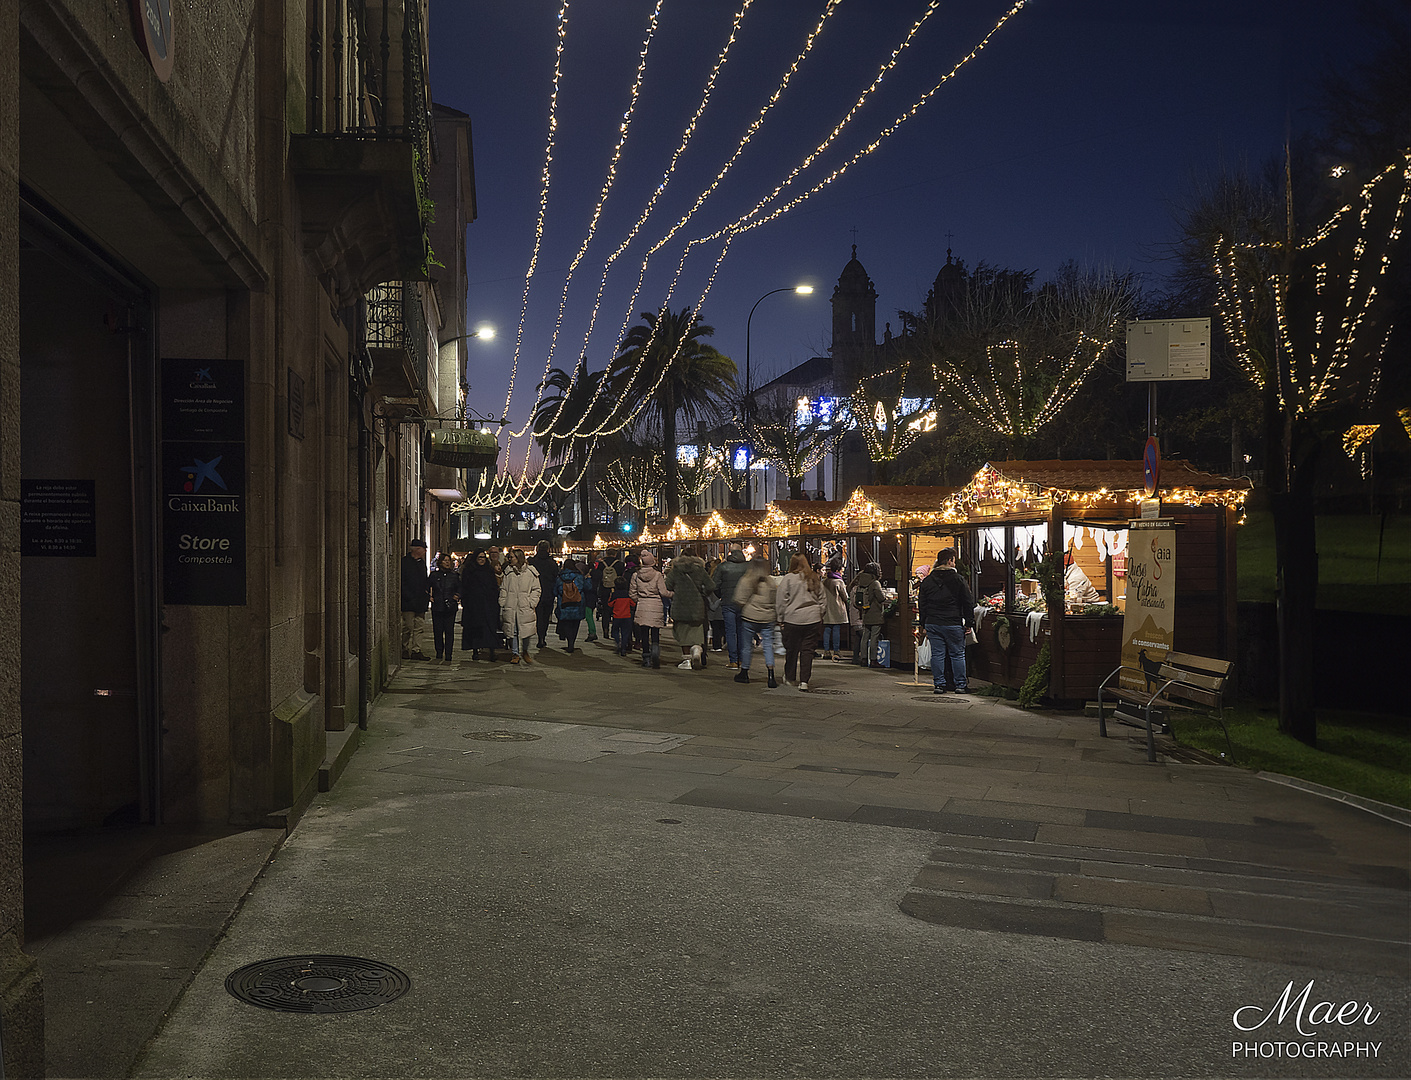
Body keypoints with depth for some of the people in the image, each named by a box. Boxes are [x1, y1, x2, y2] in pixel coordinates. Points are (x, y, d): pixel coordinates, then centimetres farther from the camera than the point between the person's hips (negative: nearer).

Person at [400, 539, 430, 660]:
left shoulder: (421, 563, 17)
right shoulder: (404, 562, -7)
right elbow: (401, 583, -11)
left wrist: (427, 596, 9)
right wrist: (410, 598, -16)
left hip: (420, 602, 7)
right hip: (408, 602, -7)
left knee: (419, 627, 4)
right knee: (408, 627, -3)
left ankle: (416, 651, 6)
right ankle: (404, 650, 9)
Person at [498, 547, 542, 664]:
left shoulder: (531, 572, 3)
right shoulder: (508, 572, 9)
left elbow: (537, 589, 6)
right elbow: (503, 590, 12)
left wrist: (531, 603, -4)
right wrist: (502, 605, 5)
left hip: (525, 608, -2)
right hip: (510, 607, 2)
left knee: (526, 631, -4)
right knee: (512, 631, 2)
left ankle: (525, 651, 19)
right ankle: (515, 654, 14)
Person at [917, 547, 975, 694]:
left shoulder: (927, 581, 6)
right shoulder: (958, 579, -5)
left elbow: (922, 605, 11)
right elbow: (968, 602, -3)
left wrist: (924, 624, 17)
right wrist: (969, 622, 4)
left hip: (932, 623, 3)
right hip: (953, 624, -3)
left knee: (937, 654, 6)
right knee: (957, 654, 5)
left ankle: (939, 684, 6)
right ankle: (960, 685, 8)